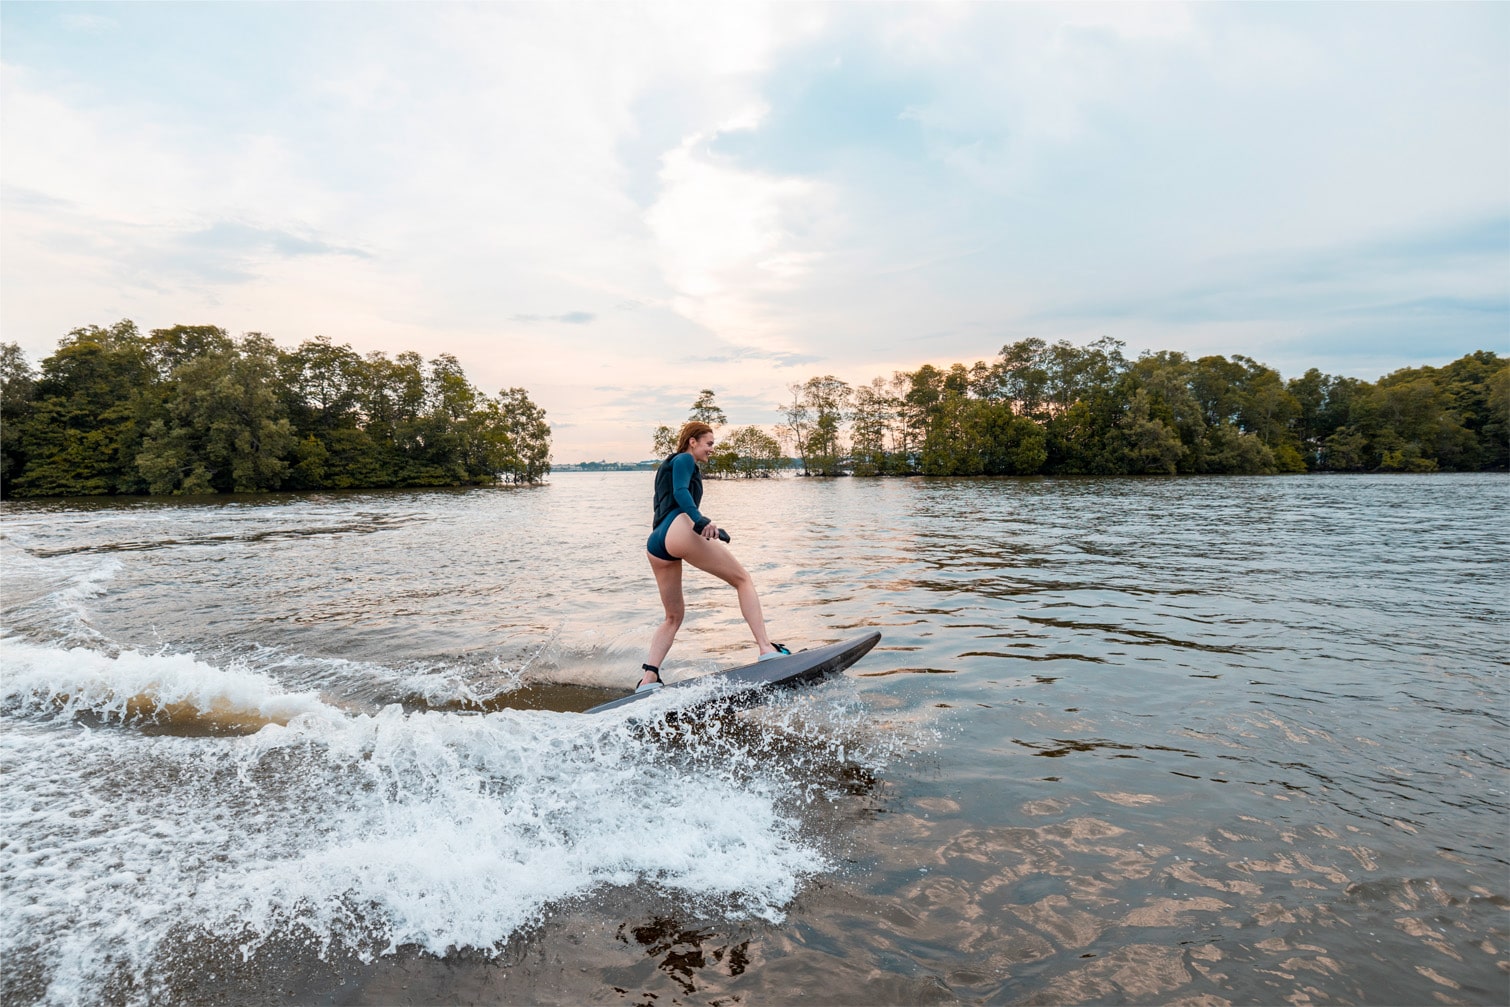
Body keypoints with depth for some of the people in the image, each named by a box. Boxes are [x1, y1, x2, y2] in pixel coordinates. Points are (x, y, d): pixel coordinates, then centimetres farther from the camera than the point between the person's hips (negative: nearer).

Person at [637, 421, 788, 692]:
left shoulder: (665, 467, 36)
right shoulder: (684, 459, 9)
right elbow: (680, 491, -10)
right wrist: (701, 521, -25)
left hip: (655, 545, 9)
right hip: (679, 529, -9)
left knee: (674, 616, 15)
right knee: (743, 580, -5)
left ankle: (648, 678, 1)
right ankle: (766, 649, -18)